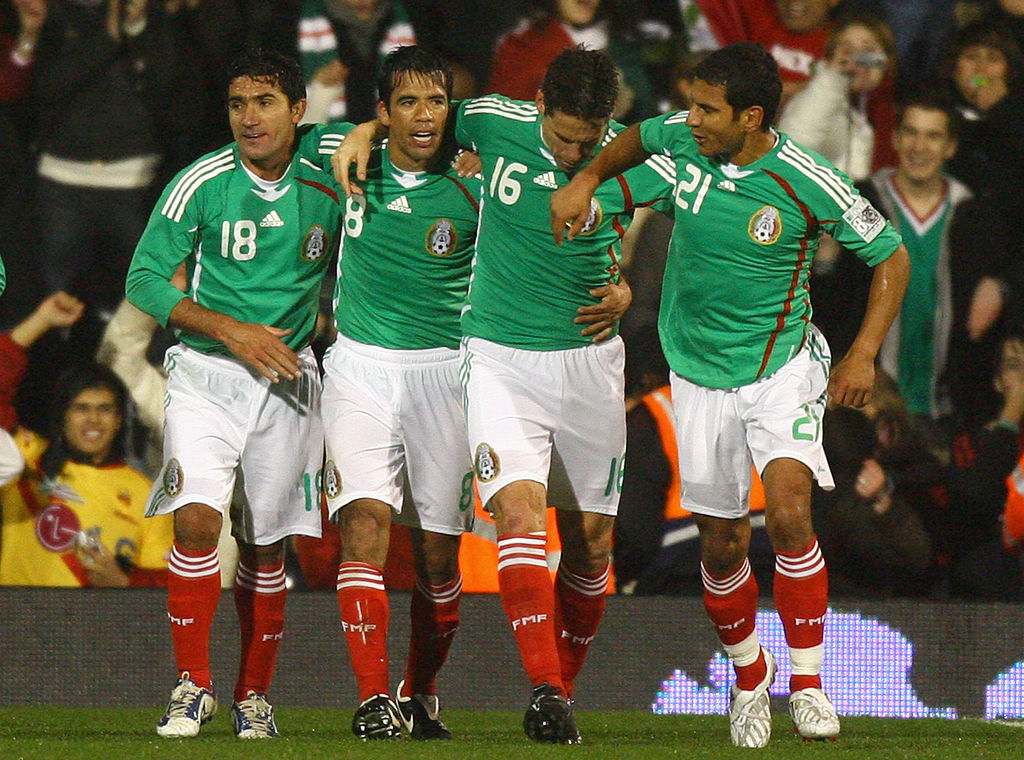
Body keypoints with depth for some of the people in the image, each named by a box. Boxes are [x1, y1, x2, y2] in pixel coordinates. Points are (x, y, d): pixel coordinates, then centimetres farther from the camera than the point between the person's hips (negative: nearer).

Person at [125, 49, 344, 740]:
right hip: (206, 372, -2)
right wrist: (231, 331, -14)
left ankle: (255, 695, 19)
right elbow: (145, 280, -6)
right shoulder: (201, 184, -8)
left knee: (265, 544, 5)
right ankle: (193, 686, -8)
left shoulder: (328, 177, -3)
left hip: (288, 377, 2)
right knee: (197, 519, -19)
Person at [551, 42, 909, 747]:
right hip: (700, 373, 4)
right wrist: (587, 179, 4)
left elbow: (891, 255, -5)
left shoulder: (811, 185, -18)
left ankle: (808, 682, -11)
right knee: (722, 543, 6)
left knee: (789, 510, -24)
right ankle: (749, 674, 31)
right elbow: (638, 138, 19)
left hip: (782, 367, -4)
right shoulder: (686, 137, -7)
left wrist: (864, 355, -11)